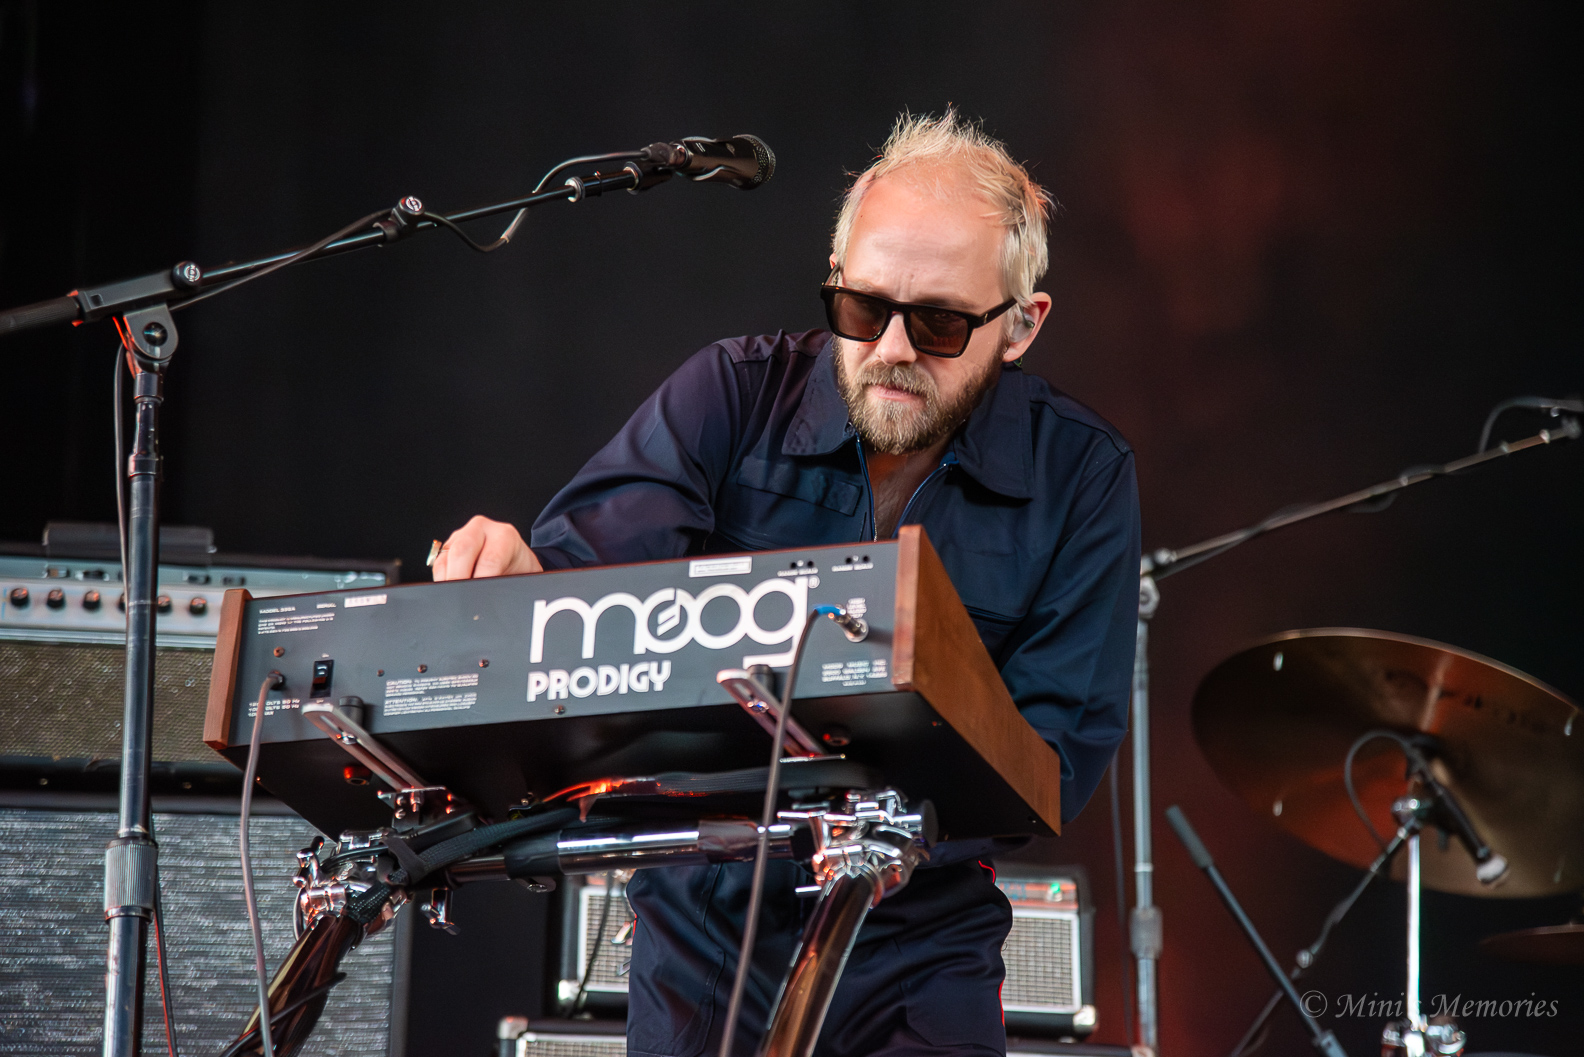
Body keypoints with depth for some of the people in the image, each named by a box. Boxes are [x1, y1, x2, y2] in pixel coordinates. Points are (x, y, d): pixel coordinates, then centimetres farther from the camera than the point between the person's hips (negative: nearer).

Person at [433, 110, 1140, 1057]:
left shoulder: (1082, 477, -6)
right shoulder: (734, 397, -6)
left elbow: (1062, 753, -10)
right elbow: (595, 542, -20)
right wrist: (519, 578, -45)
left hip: (915, 953, -1)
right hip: (703, 934, 1)